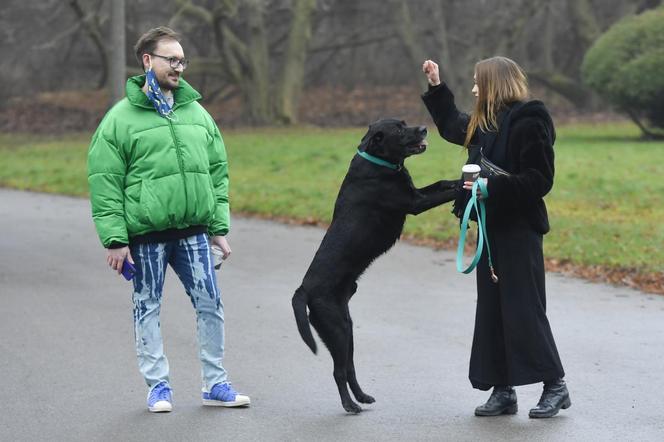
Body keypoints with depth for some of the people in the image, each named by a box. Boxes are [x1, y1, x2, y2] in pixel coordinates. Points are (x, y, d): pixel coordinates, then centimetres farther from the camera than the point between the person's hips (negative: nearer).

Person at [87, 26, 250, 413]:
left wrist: (219, 228, 9)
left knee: (210, 304, 3)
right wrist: (115, 239, -11)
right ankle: (158, 386, 16)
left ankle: (216, 384, 14)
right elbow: (104, 184, -6)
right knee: (148, 309, 5)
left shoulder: (197, 114, 10)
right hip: (146, 235, -4)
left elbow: (218, 174, 14)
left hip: (193, 230, 4)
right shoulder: (121, 119, -4)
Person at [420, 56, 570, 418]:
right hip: (493, 228, 9)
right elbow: (452, 126, 34)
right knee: (492, 311, 8)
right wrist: (436, 87, 29)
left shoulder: (528, 124, -15)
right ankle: (503, 391, 14)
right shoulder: (486, 124, 13)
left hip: (519, 230, -9)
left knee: (523, 310, -7)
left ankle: (555, 386, 2)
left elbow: (540, 181, -19)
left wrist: (493, 186, -24)